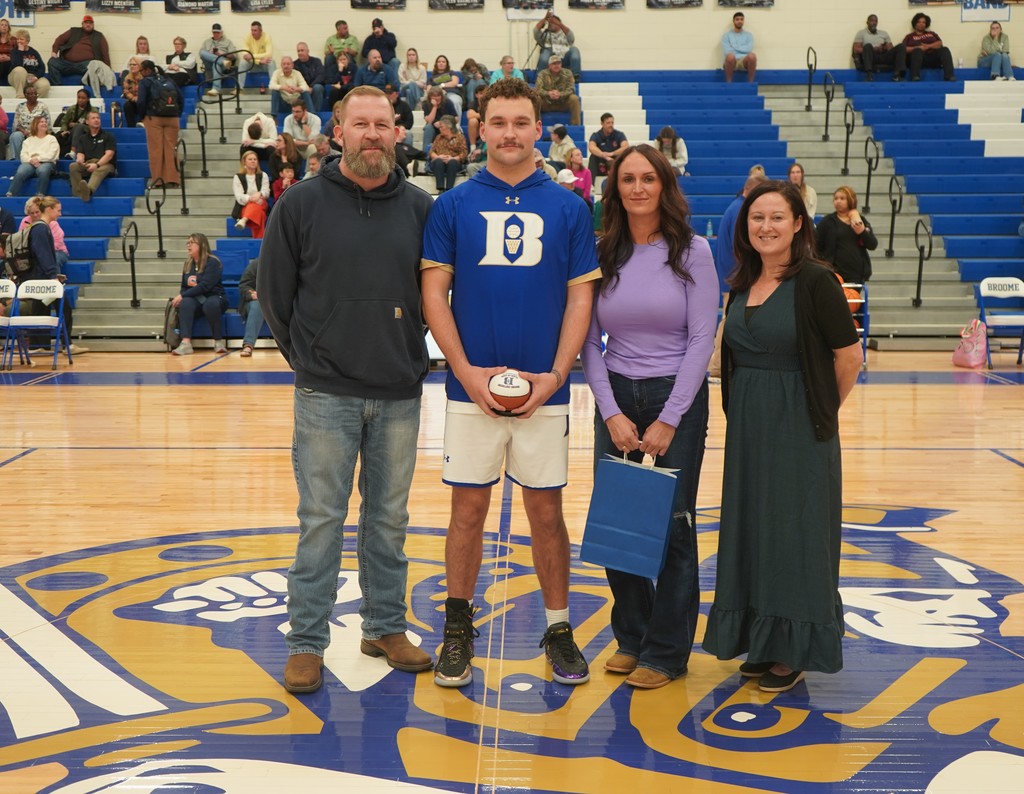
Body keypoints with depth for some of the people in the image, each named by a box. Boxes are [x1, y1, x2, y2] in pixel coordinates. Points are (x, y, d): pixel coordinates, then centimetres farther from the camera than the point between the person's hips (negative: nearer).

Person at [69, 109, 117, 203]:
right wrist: (79, 160, -20)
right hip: (87, 165, 4)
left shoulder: (108, 136, 10)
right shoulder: (83, 138, 21)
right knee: (73, 166, -28)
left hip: (105, 164, -4)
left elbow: (109, 154, -5)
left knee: (100, 170, -40)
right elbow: (80, 154, 8)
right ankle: (77, 195, -41)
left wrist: (97, 165, -22)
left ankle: (88, 190, -71)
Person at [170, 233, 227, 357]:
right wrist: (180, 297, -7)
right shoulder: (188, 264, 13)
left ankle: (219, 341, -25)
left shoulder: (213, 262, -8)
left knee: (210, 304, -40)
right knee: (185, 303, -30)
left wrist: (182, 295, -19)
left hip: (214, 297, -5)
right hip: (195, 299, 5)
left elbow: (205, 286, -18)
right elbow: (184, 287, 17)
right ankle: (186, 343, -44)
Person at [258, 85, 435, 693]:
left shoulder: (421, 208, 3)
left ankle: (386, 627, 27)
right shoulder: (302, 204, -3)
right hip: (326, 396, -2)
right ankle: (307, 642, 14)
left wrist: (408, 352, 7)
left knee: (390, 518, 13)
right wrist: (308, 358, 5)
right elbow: (274, 291, 3)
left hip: (400, 394, 2)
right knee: (321, 519, 3)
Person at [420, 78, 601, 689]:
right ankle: (458, 627, 21)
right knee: (469, 508, 7)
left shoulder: (569, 208, 4)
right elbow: (434, 292, 0)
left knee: (547, 510, 7)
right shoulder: (454, 205, 3)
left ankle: (559, 626, 21)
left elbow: (581, 296, 2)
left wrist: (557, 374, -9)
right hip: (472, 387, 0)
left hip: (544, 388, 0)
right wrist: (465, 370, -11)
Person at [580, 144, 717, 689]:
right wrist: (612, 413, -8)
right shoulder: (602, 254, 3)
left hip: (677, 397, -2)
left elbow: (702, 338, -7)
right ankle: (630, 636, 23)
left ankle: (666, 650, 15)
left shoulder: (692, 252, -4)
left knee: (671, 523, 2)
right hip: (615, 398, 3)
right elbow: (589, 341, 2)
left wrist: (669, 420, -12)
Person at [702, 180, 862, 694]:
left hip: (799, 431, -6)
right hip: (747, 427, 7)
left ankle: (794, 652, 14)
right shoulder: (742, 284, 7)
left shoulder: (815, 281, -13)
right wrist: (747, 410, 7)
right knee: (750, 531, 11)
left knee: (795, 535, 2)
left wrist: (820, 410, 2)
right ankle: (760, 642, 25)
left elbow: (848, 356, -9)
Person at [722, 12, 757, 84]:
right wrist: (743, 49, 0)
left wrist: (735, 47, -1)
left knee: (752, 55, -36)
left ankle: (751, 83, -23)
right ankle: (729, 83, -24)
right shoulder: (727, 35, 12)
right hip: (732, 61, -1)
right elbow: (726, 52, -3)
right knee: (730, 56, -40)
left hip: (745, 60, 1)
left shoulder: (749, 35, 18)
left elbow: (749, 49, -1)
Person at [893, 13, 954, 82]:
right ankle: (915, 77, -52)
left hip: (933, 57, 2)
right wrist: (918, 47, -13)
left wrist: (928, 46, -8)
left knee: (945, 50, -26)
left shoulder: (931, 34, 29)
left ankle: (949, 76, -44)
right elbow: (904, 49, 4)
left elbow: (940, 43, 12)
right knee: (917, 51, -35)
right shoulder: (909, 36, 21)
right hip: (918, 58, -2)